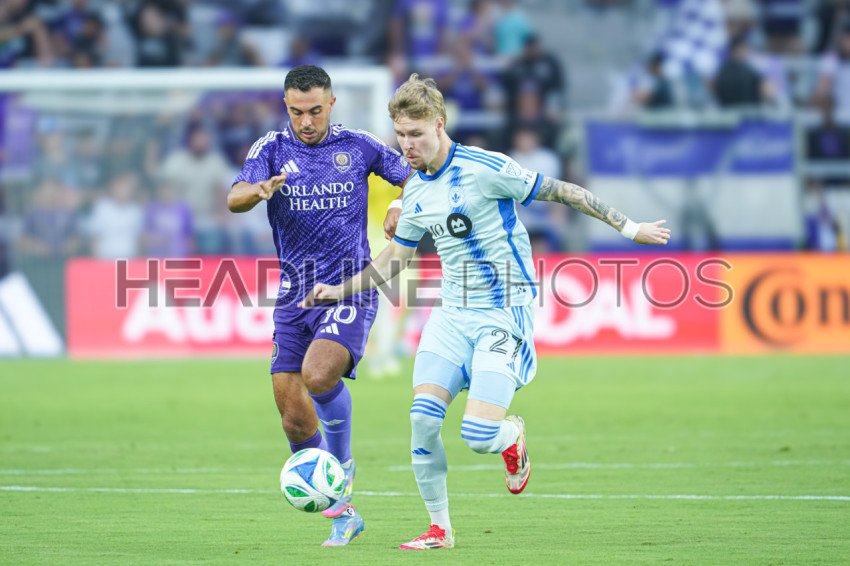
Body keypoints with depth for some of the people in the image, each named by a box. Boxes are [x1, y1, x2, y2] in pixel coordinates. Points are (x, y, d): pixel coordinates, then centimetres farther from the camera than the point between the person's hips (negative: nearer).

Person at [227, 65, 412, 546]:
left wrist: (403, 206, -8)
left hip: (351, 291, -3)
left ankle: (342, 464, -5)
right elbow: (234, 200, -13)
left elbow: (417, 176, 15)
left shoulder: (358, 146, 2)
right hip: (294, 298, 3)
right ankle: (343, 514, 17)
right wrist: (260, 190, -36)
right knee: (296, 421, 0)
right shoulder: (272, 149, 2)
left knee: (318, 375, -30)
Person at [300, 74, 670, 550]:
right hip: (453, 315, 6)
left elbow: (562, 191, -7)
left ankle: (511, 436, 21)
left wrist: (628, 227, -5)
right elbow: (395, 258, 23)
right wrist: (341, 291, 15)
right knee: (423, 417, -11)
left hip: (504, 315, -6)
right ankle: (440, 529, 3)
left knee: (478, 436, -17)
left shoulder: (484, 168, -14)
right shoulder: (416, 192, 8)